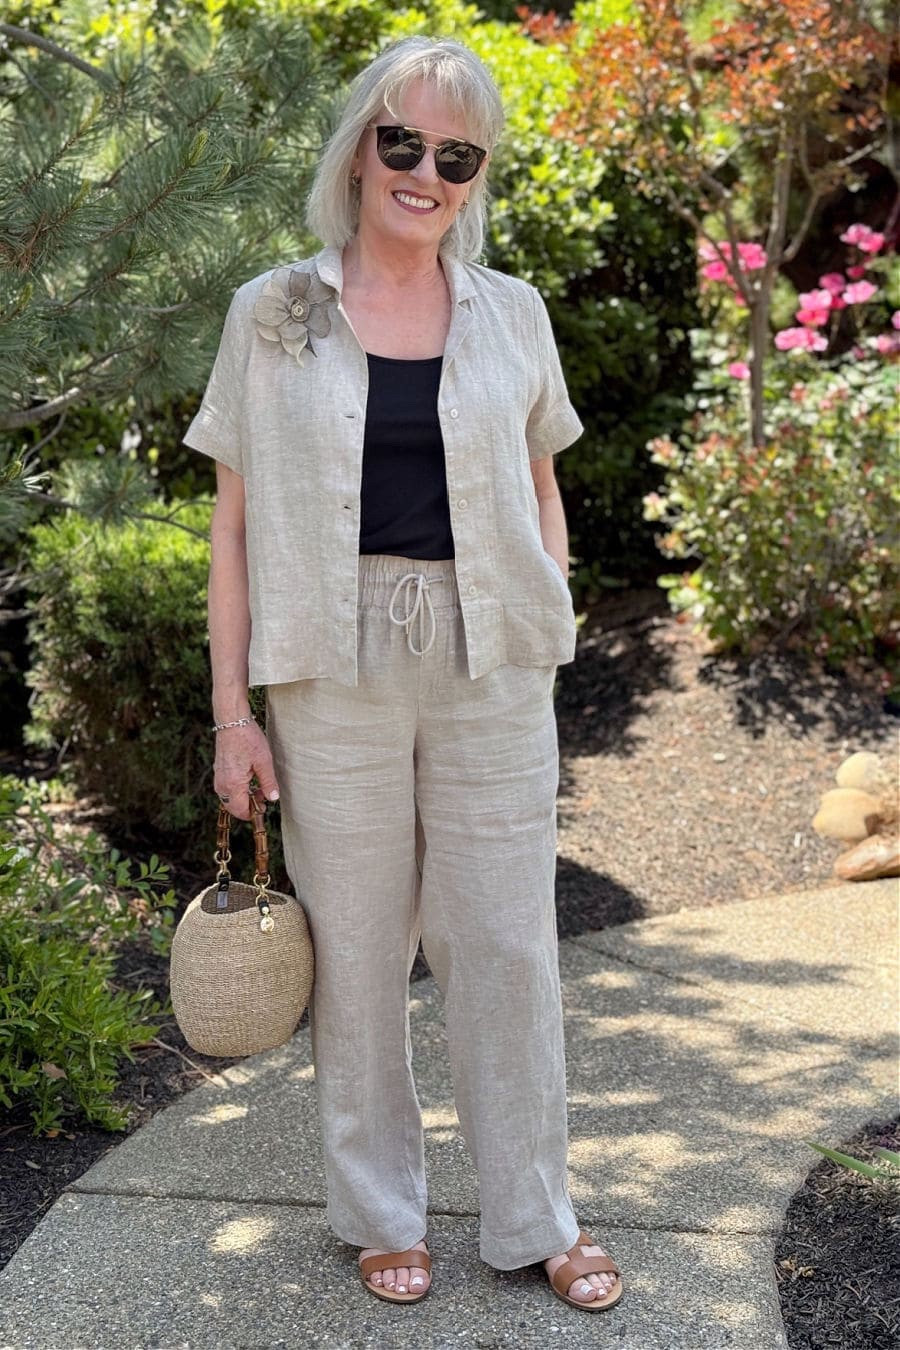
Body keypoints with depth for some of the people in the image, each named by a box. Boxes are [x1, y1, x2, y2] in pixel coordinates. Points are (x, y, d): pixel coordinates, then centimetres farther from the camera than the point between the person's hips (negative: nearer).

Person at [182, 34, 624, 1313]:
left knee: (507, 944, 7)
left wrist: (552, 653, 7)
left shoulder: (512, 314, 8)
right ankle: (380, 1212, 27)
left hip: (490, 671, 1)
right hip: (335, 671, -1)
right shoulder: (274, 312, 2)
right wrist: (232, 707, -3)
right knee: (356, 947, 7)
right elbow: (236, 519, 2)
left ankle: (535, 1218, 24)